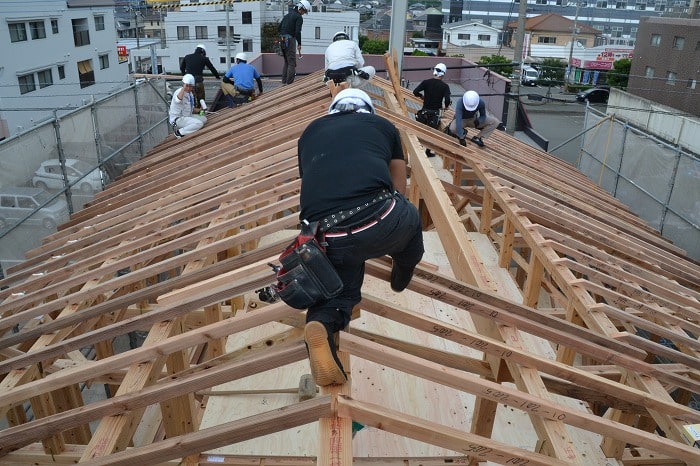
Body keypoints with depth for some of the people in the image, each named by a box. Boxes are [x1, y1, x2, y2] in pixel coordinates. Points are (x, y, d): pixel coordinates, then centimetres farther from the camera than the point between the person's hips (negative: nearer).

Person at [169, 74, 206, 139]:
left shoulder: (190, 93, 8)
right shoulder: (179, 92, -20)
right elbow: (178, 100, -47)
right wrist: (184, 87, -41)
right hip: (177, 119, -10)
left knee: (204, 119, 7)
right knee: (199, 124, -24)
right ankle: (179, 132, -15)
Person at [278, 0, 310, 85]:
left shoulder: (287, 15, 19)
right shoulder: (299, 17, -6)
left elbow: (278, 28, 20)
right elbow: (298, 32, -16)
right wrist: (299, 44, -10)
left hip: (282, 40, 8)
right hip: (290, 40, -8)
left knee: (286, 62, 17)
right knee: (292, 63, -5)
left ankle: (284, 81, 17)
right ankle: (289, 83, -9)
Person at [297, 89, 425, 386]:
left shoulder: (311, 131, 29)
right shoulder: (383, 125, 25)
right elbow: (399, 190, 33)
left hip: (324, 237, 2)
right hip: (380, 222, -1)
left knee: (339, 293, 26)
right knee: (410, 219, 32)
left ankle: (321, 322, -6)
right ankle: (401, 281, 54)